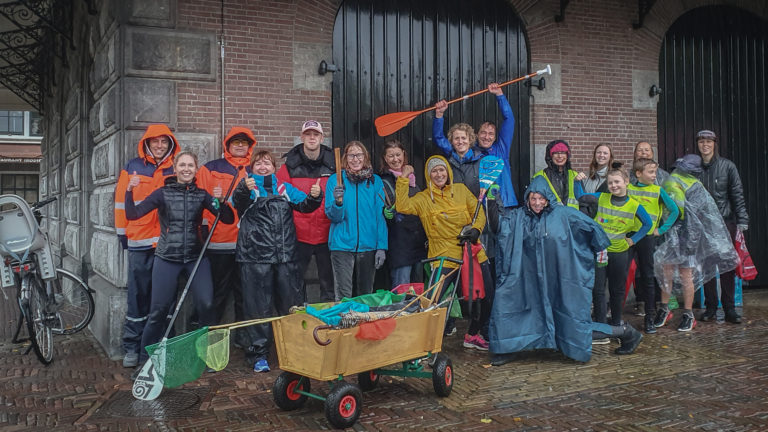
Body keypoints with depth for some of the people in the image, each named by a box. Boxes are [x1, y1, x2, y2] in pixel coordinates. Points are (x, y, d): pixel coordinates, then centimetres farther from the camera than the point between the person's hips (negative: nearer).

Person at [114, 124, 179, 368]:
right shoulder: (133, 168, 7)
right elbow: (121, 201, 8)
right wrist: (122, 233, 5)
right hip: (140, 243, 0)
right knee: (138, 296, 2)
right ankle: (132, 348, 10)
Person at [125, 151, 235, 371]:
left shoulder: (201, 195, 7)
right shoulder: (163, 193, 3)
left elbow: (229, 219, 3)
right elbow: (132, 214, -4)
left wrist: (219, 201, -14)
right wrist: (129, 191, -18)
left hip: (196, 258, 1)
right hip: (167, 258, -1)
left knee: (206, 304, -13)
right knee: (159, 310, -3)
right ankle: (145, 359, 14)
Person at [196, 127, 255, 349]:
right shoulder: (210, 169, 7)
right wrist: (204, 225, -7)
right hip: (219, 241, -2)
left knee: (244, 289, 9)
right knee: (220, 291, 3)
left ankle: (242, 332, 19)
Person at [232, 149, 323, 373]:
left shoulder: (285, 188, 15)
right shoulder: (247, 188, 4)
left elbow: (304, 204, 4)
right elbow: (237, 202, -17)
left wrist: (314, 197, -18)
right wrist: (245, 189, -38)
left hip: (285, 256, 3)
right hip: (255, 256, -3)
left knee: (292, 304, 10)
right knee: (258, 307, 1)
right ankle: (258, 354, 12)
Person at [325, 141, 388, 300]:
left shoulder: (375, 181, 6)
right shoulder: (335, 180, 1)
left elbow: (380, 216, 5)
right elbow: (332, 216, -1)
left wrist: (382, 246, -2)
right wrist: (338, 202, -22)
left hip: (368, 246, 2)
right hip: (342, 245, -2)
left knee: (366, 294, 13)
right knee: (343, 295, -3)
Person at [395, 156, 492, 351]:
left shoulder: (461, 190, 11)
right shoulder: (423, 198, 3)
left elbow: (479, 212, 12)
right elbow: (403, 207, -14)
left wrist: (476, 229, -7)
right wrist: (403, 179, -13)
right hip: (443, 258, -3)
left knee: (486, 297, 12)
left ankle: (473, 335, 32)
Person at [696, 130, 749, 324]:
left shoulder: (727, 166, 0)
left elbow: (737, 194, 0)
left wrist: (742, 221, -6)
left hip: (725, 221, -1)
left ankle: (729, 308, 7)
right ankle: (711, 307, 13)